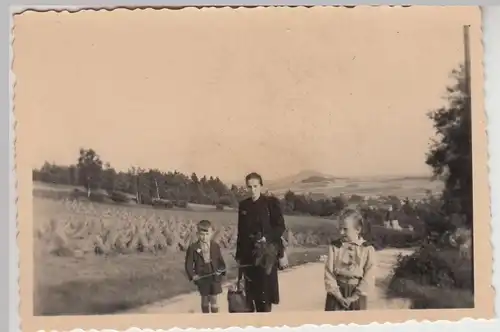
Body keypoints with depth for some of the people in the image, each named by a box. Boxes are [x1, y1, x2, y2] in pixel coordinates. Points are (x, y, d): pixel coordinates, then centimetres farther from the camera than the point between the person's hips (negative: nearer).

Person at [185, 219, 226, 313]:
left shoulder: (215, 246, -3)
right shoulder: (193, 248, -9)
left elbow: (220, 260, 5)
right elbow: (189, 263, -5)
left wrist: (221, 270, -11)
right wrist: (192, 275, -15)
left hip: (214, 277, 0)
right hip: (202, 277, 0)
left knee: (213, 299, 5)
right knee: (204, 299, 14)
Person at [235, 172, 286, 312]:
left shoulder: (271, 202, -2)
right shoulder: (243, 205, 11)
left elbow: (280, 227, -3)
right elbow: (241, 232, 14)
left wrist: (266, 238, -18)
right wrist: (239, 254, 13)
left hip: (267, 252, -4)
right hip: (248, 253, 4)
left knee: (265, 289, -5)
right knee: (250, 290, 4)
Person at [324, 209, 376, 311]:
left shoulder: (368, 249, -6)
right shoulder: (334, 247, -3)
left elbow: (369, 276, -8)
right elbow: (329, 273, -5)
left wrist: (354, 297, -13)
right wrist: (338, 295, -12)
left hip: (356, 293, 0)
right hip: (336, 292, 0)